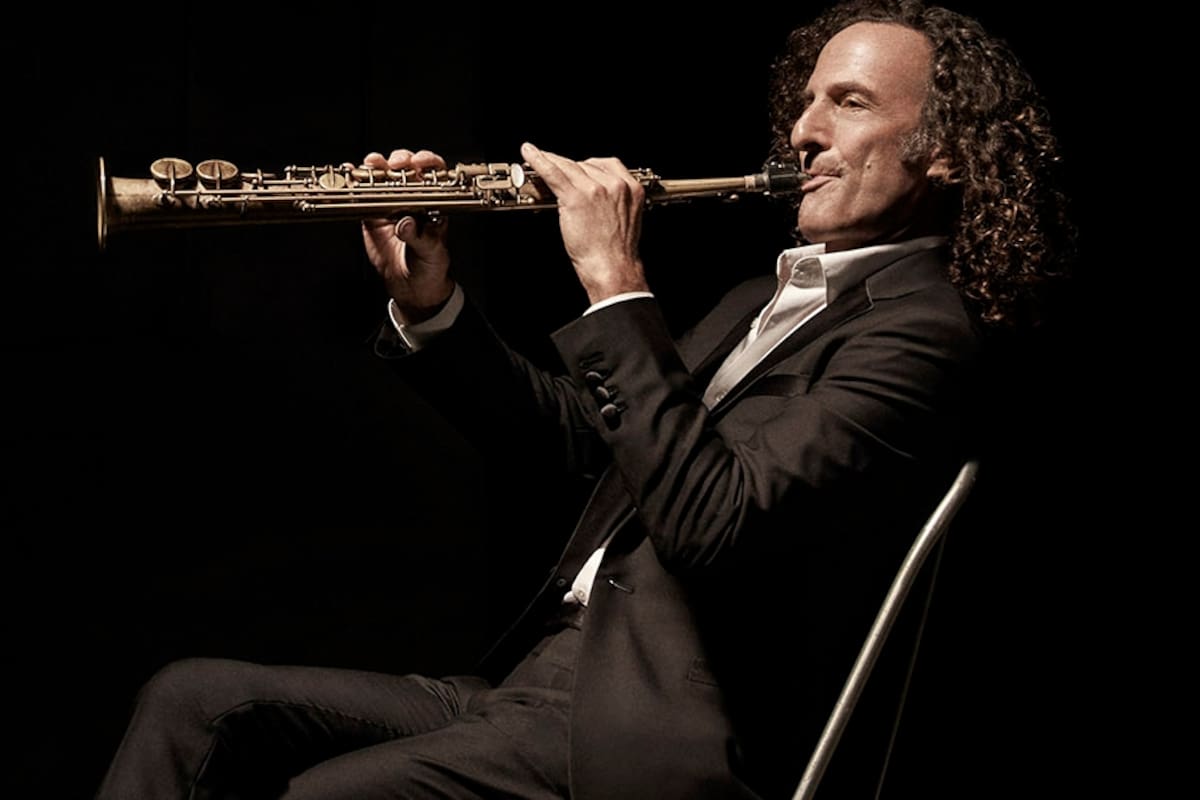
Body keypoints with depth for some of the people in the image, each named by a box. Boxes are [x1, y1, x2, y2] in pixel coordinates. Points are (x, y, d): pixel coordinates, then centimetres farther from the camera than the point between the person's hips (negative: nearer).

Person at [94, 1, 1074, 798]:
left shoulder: (919, 329, -10)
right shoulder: (773, 298, 20)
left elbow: (715, 521, -23)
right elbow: (573, 428, 21)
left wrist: (617, 286, -19)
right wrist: (429, 306, 5)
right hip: (537, 679, 9)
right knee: (195, 704, -3)